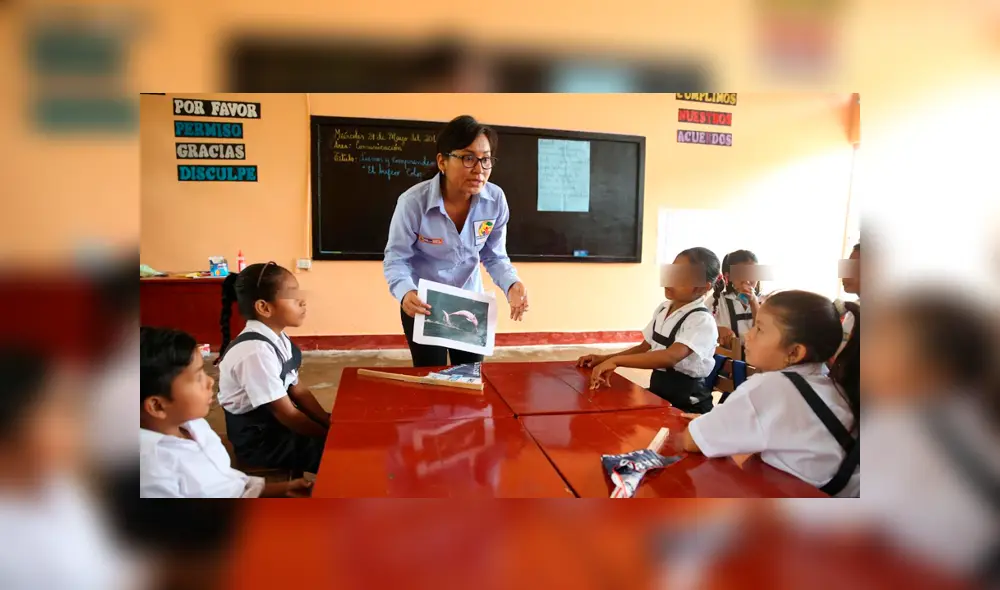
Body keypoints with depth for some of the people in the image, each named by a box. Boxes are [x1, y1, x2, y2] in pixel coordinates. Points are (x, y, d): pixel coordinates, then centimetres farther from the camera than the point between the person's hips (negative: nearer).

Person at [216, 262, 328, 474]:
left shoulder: (278, 339, -1)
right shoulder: (256, 352, -28)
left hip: (281, 423, 8)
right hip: (261, 441, -8)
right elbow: (286, 413, -22)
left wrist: (329, 423, -4)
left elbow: (296, 390, 4)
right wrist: (329, 437, -14)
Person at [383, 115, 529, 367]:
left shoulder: (495, 199, -17)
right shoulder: (413, 202, -26)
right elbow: (396, 259, -18)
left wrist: (512, 284, -26)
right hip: (422, 305, -3)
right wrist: (405, 292, -38)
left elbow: (494, 257, -7)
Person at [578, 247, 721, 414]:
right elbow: (644, 348, 16)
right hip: (658, 396, 7)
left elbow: (670, 357, -35)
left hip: (687, 407, -7)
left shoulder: (702, 321, -19)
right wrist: (604, 359, 4)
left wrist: (616, 360, -39)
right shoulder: (663, 308, 5)